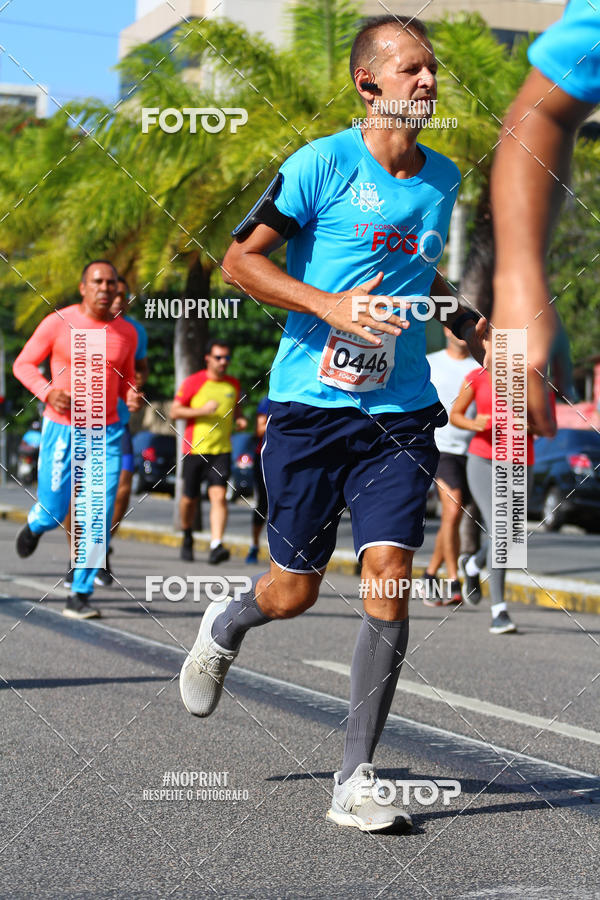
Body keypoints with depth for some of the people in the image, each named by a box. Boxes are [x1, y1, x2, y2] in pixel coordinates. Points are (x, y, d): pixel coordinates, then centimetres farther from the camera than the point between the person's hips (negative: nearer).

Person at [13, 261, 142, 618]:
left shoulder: (126, 332, 3)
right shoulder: (58, 323, -7)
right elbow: (24, 364, -1)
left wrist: (132, 395, -5)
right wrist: (47, 391, -19)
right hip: (61, 428, -2)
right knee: (53, 513, 1)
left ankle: (80, 595, 1)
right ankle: (35, 524, 41)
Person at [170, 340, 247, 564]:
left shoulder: (233, 384, 10)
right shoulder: (193, 382, -3)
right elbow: (175, 411, -4)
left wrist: (239, 419, 3)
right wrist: (202, 410, -17)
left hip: (222, 450, 2)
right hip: (194, 449, -2)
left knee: (219, 496, -16)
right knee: (190, 498, 8)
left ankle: (216, 546, -24)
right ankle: (187, 538, 35)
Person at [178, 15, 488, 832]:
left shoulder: (443, 178, 11)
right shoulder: (322, 164, -7)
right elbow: (241, 260, -8)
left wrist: (464, 322, 10)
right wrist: (330, 306, -20)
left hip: (401, 412, 4)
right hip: (311, 405, -3)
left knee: (390, 578, -11)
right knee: (294, 592, 4)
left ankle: (355, 781, -2)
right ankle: (223, 628, 42)